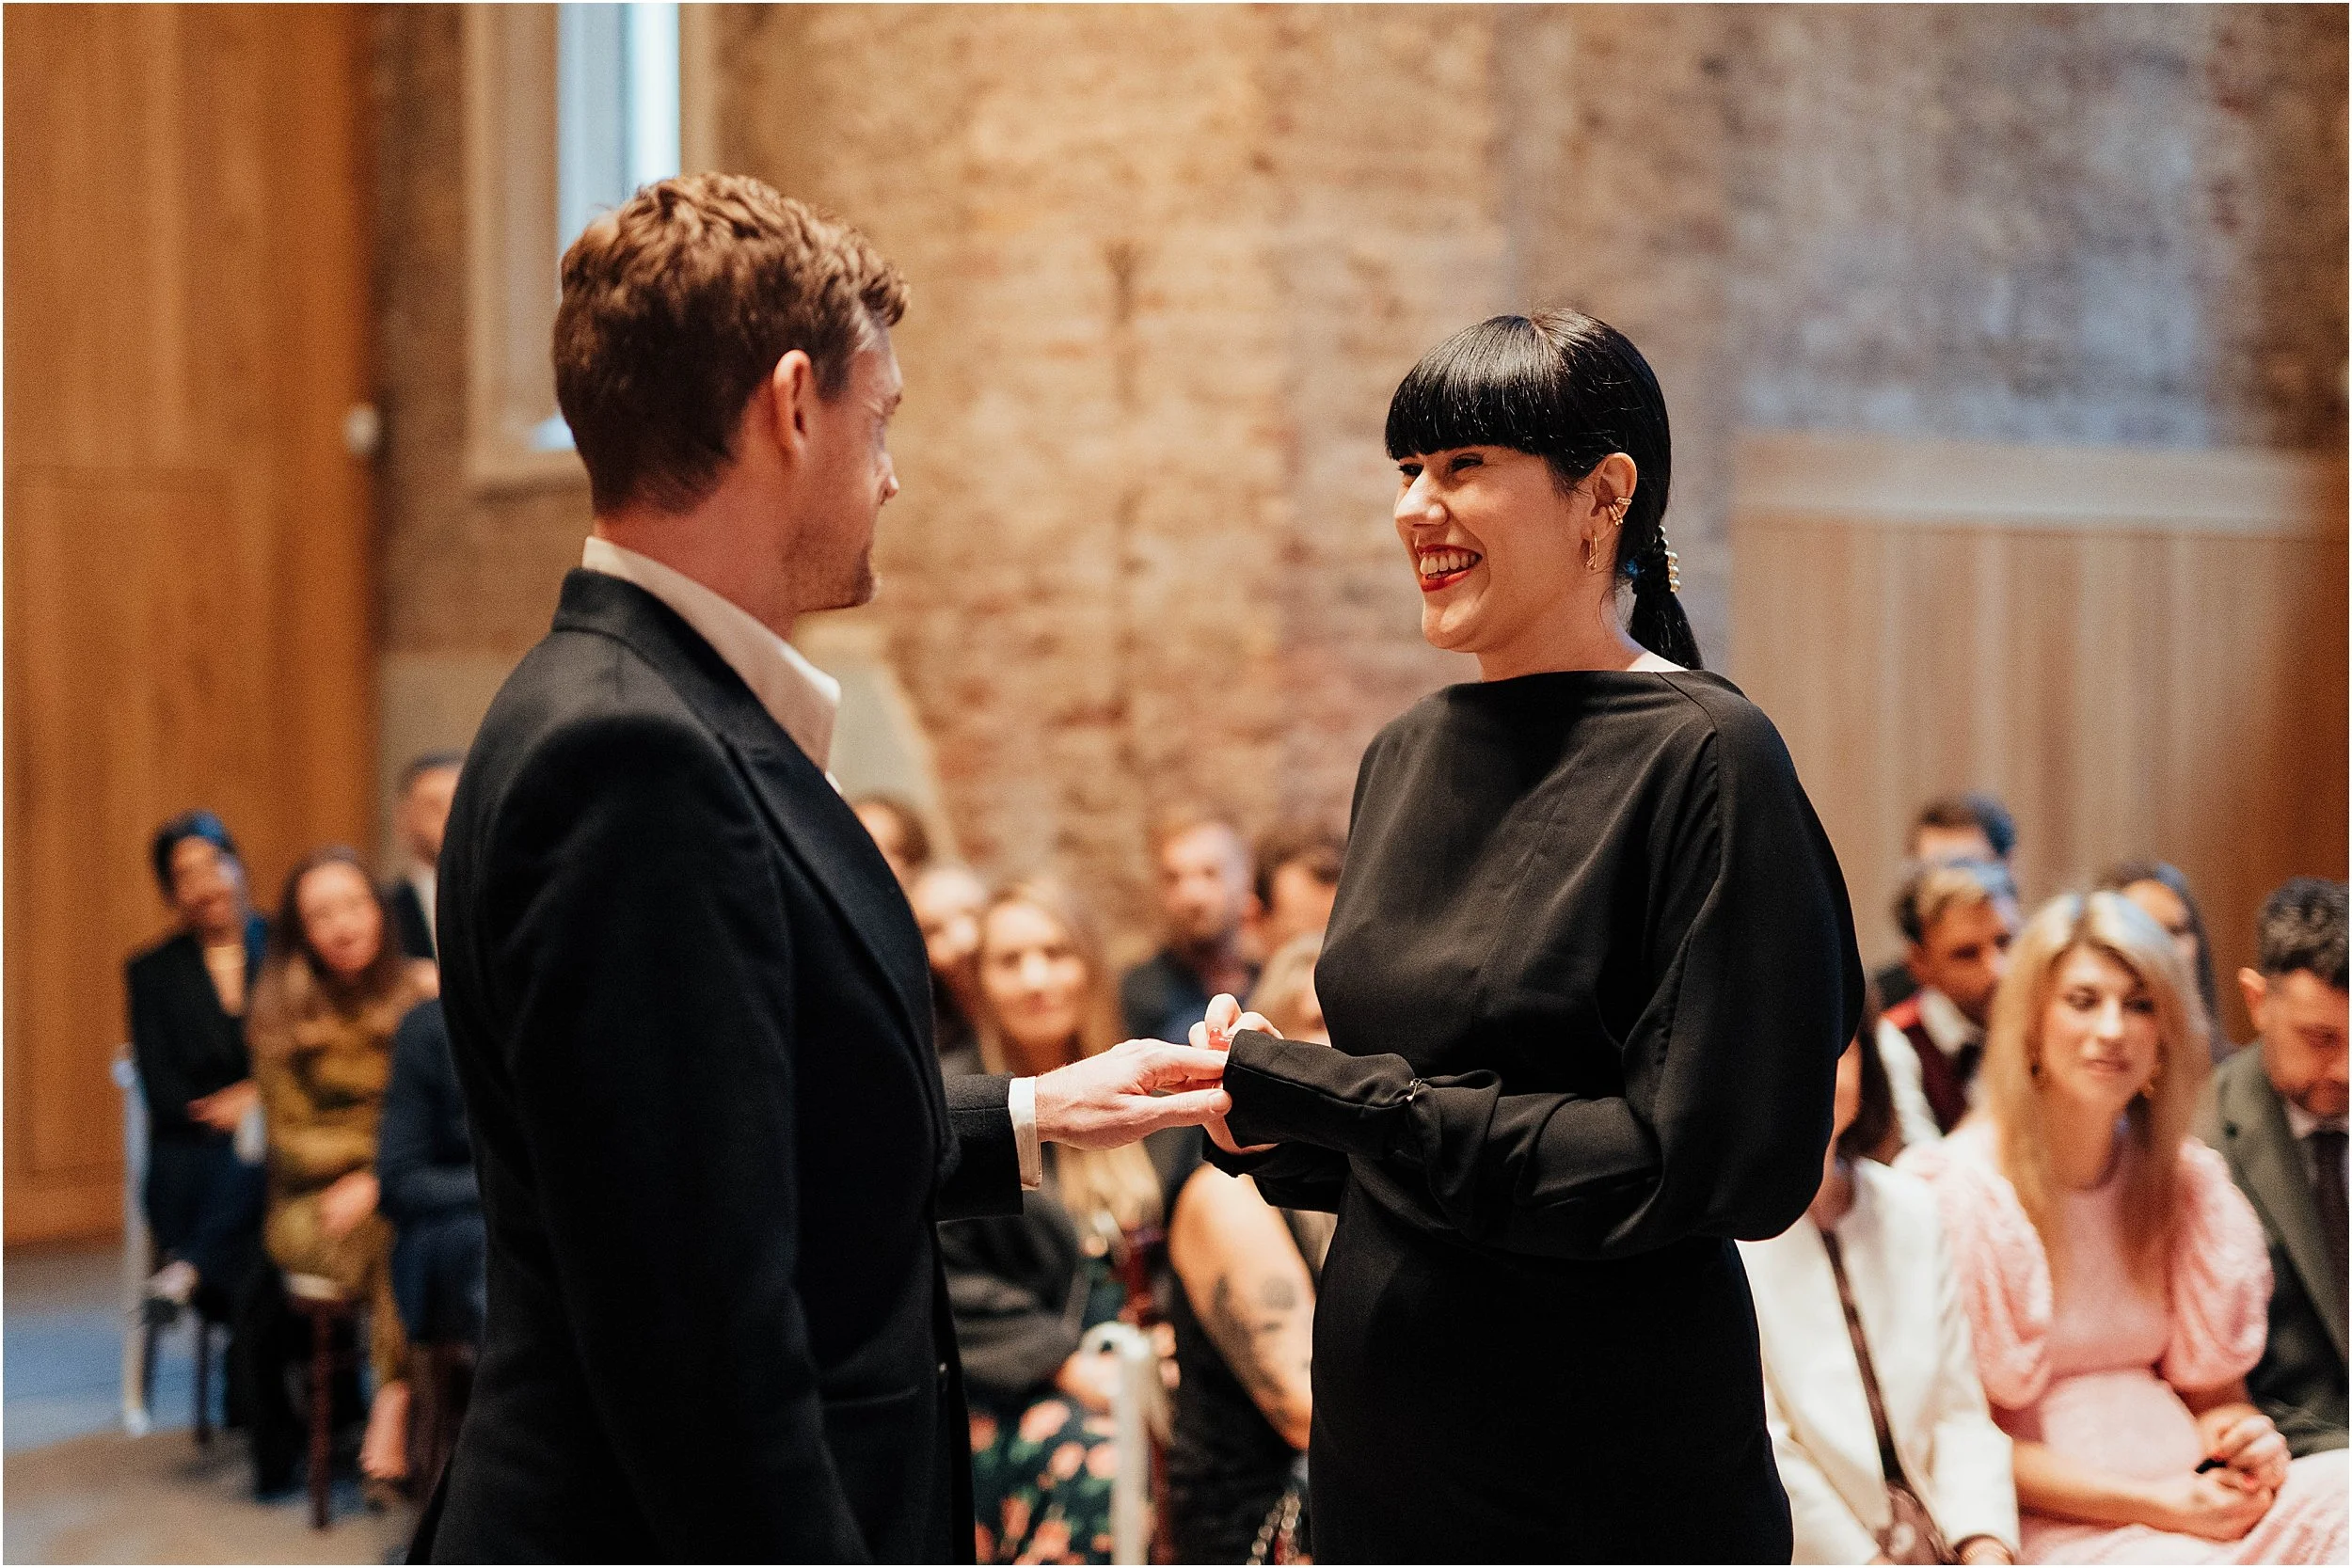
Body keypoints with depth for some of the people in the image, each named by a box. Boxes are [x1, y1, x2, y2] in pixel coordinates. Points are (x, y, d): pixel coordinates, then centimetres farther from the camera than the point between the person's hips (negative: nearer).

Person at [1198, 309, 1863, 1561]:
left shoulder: (1701, 755, -15)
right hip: (1376, 1429, 6)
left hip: (1614, 1467, -6)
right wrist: (1276, 1124, -7)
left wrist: (1340, 1100, -19)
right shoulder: (1408, 754, 6)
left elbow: (1703, 1156, -20)